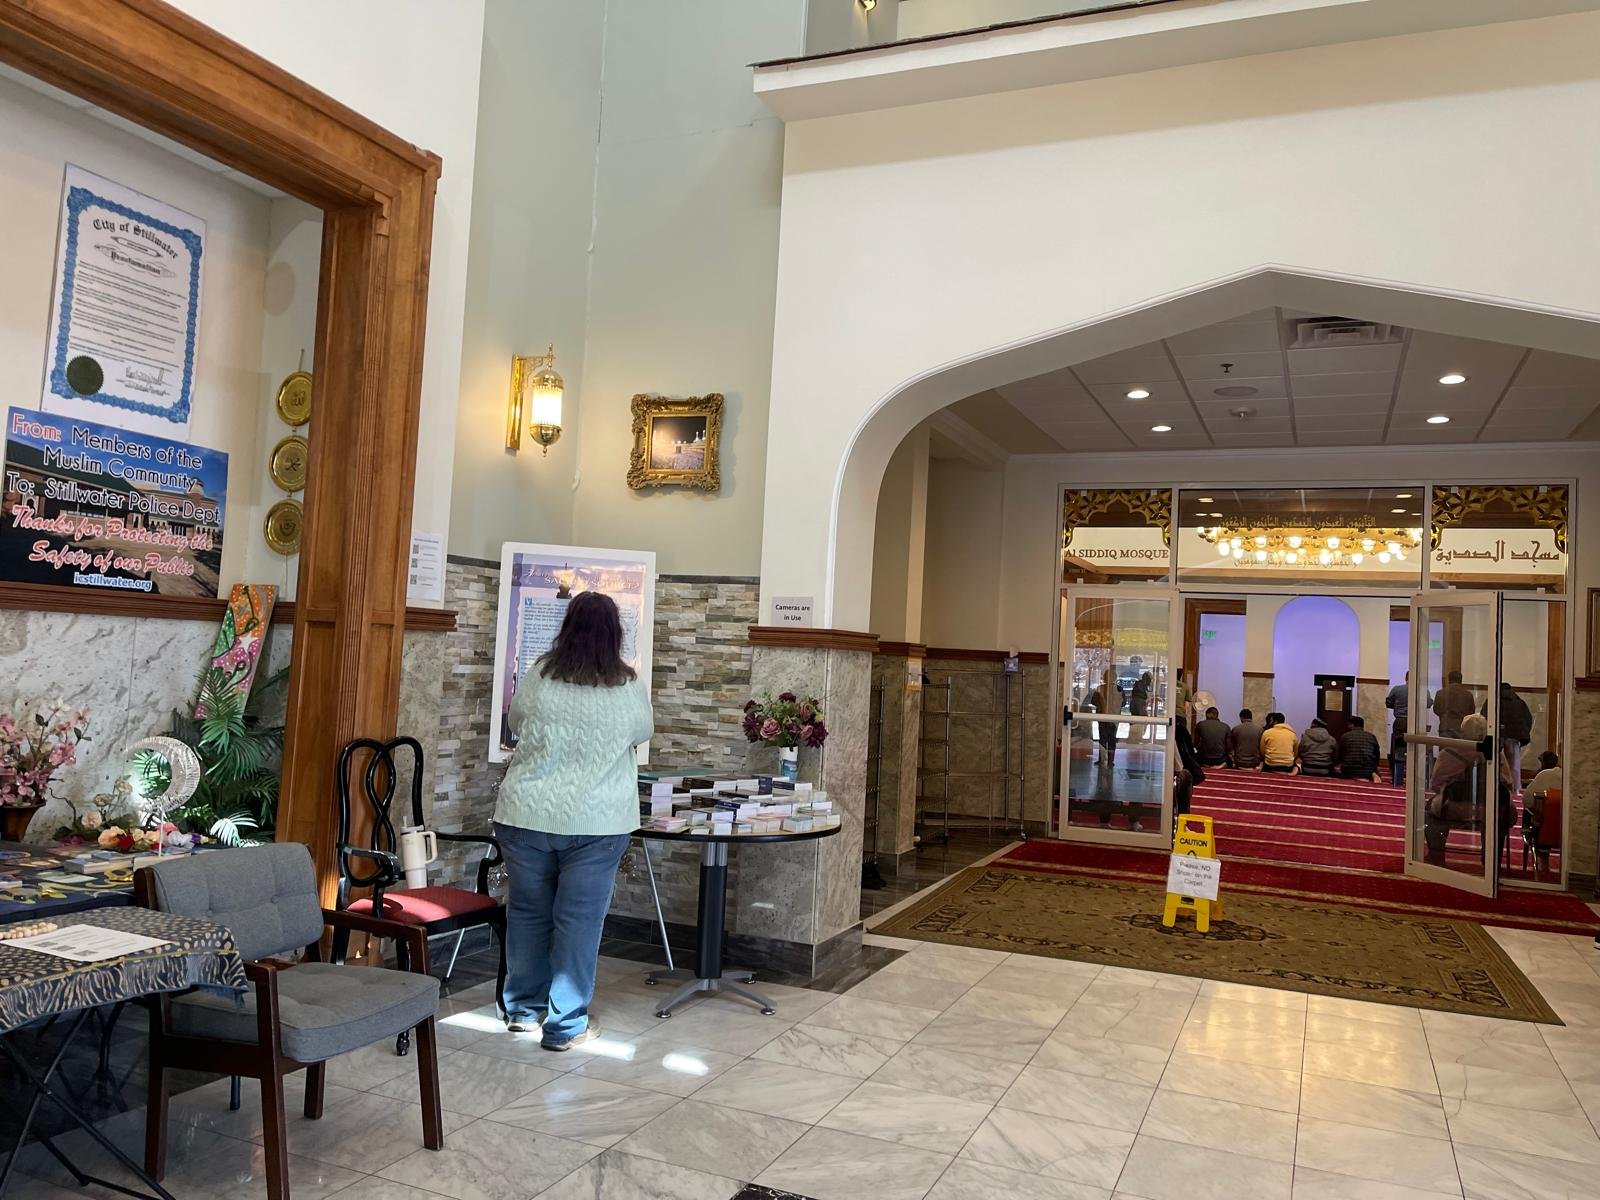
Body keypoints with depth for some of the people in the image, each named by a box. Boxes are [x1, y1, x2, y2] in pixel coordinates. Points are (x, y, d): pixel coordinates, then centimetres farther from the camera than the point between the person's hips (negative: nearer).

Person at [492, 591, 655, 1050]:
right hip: (596, 822, -2)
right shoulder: (630, 689, -5)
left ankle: (523, 1009, 29)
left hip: (527, 815, 2)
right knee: (579, 920, 6)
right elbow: (643, 733, 13)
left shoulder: (537, 678, -3)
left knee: (528, 911, 15)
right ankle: (566, 1024, 12)